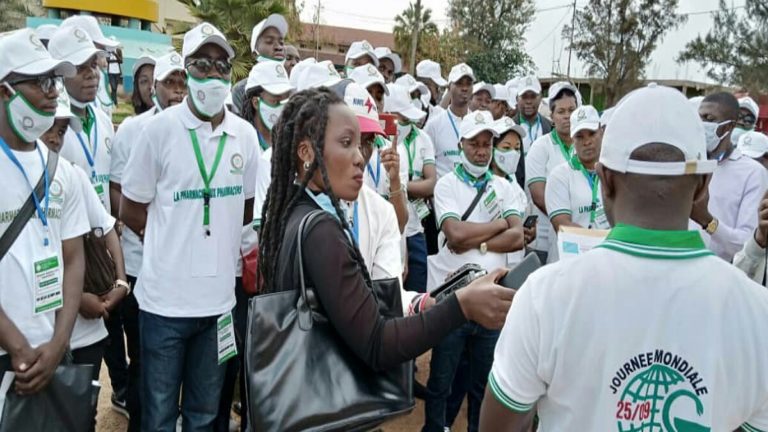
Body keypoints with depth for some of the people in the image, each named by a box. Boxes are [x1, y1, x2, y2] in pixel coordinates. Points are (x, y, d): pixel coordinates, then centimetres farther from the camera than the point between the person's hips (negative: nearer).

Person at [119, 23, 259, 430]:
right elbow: (131, 212, -1)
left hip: (219, 297, 3)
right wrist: (177, 238, 4)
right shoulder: (160, 127, -7)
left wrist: (211, 235, 4)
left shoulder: (245, 135, 2)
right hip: (165, 298, -3)